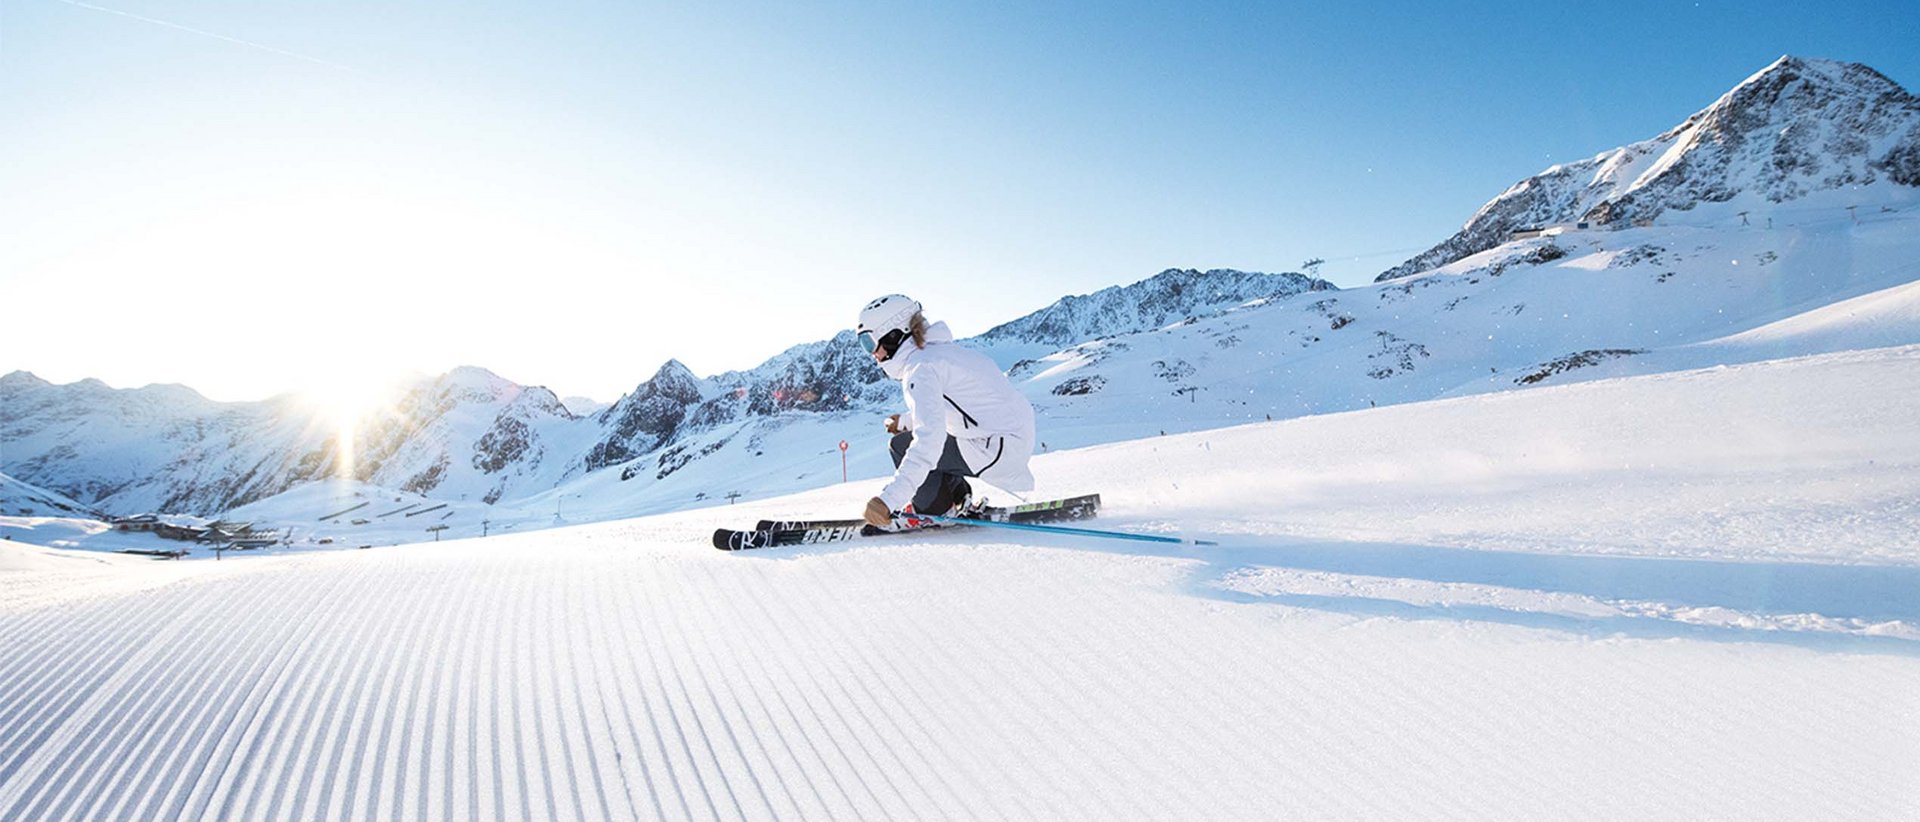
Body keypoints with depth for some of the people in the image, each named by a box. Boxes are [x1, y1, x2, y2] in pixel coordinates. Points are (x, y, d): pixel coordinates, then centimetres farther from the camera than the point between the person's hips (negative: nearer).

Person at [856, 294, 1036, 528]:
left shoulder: (920, 369, -17)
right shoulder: (937, 349, 13)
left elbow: (930, 437, -30)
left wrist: (888, 499, -35)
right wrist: (906, 422, 24)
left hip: (999, 449, -10)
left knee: (902, 446, -8)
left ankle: (935, 510, 6)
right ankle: (956, 498, 19)